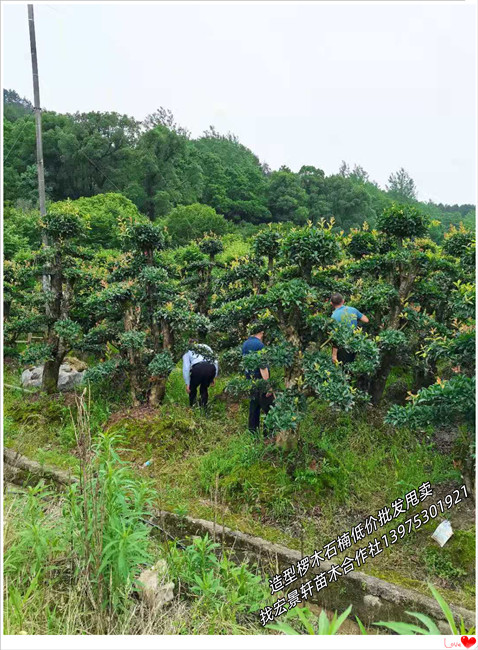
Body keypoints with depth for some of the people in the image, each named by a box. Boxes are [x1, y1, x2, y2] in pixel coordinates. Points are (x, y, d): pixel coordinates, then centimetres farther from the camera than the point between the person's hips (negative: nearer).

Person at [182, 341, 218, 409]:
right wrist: (213, 377, 25)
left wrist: (187, 384, 11)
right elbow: (216, 362, 24)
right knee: (204, 389, 26)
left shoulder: (187, 352, 27)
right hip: (211, 368, 3)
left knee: (192, 389, 23)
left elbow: (186, 368, 11)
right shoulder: (206, 347, 35)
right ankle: (203, 407, 21)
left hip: (198, 368, -3)